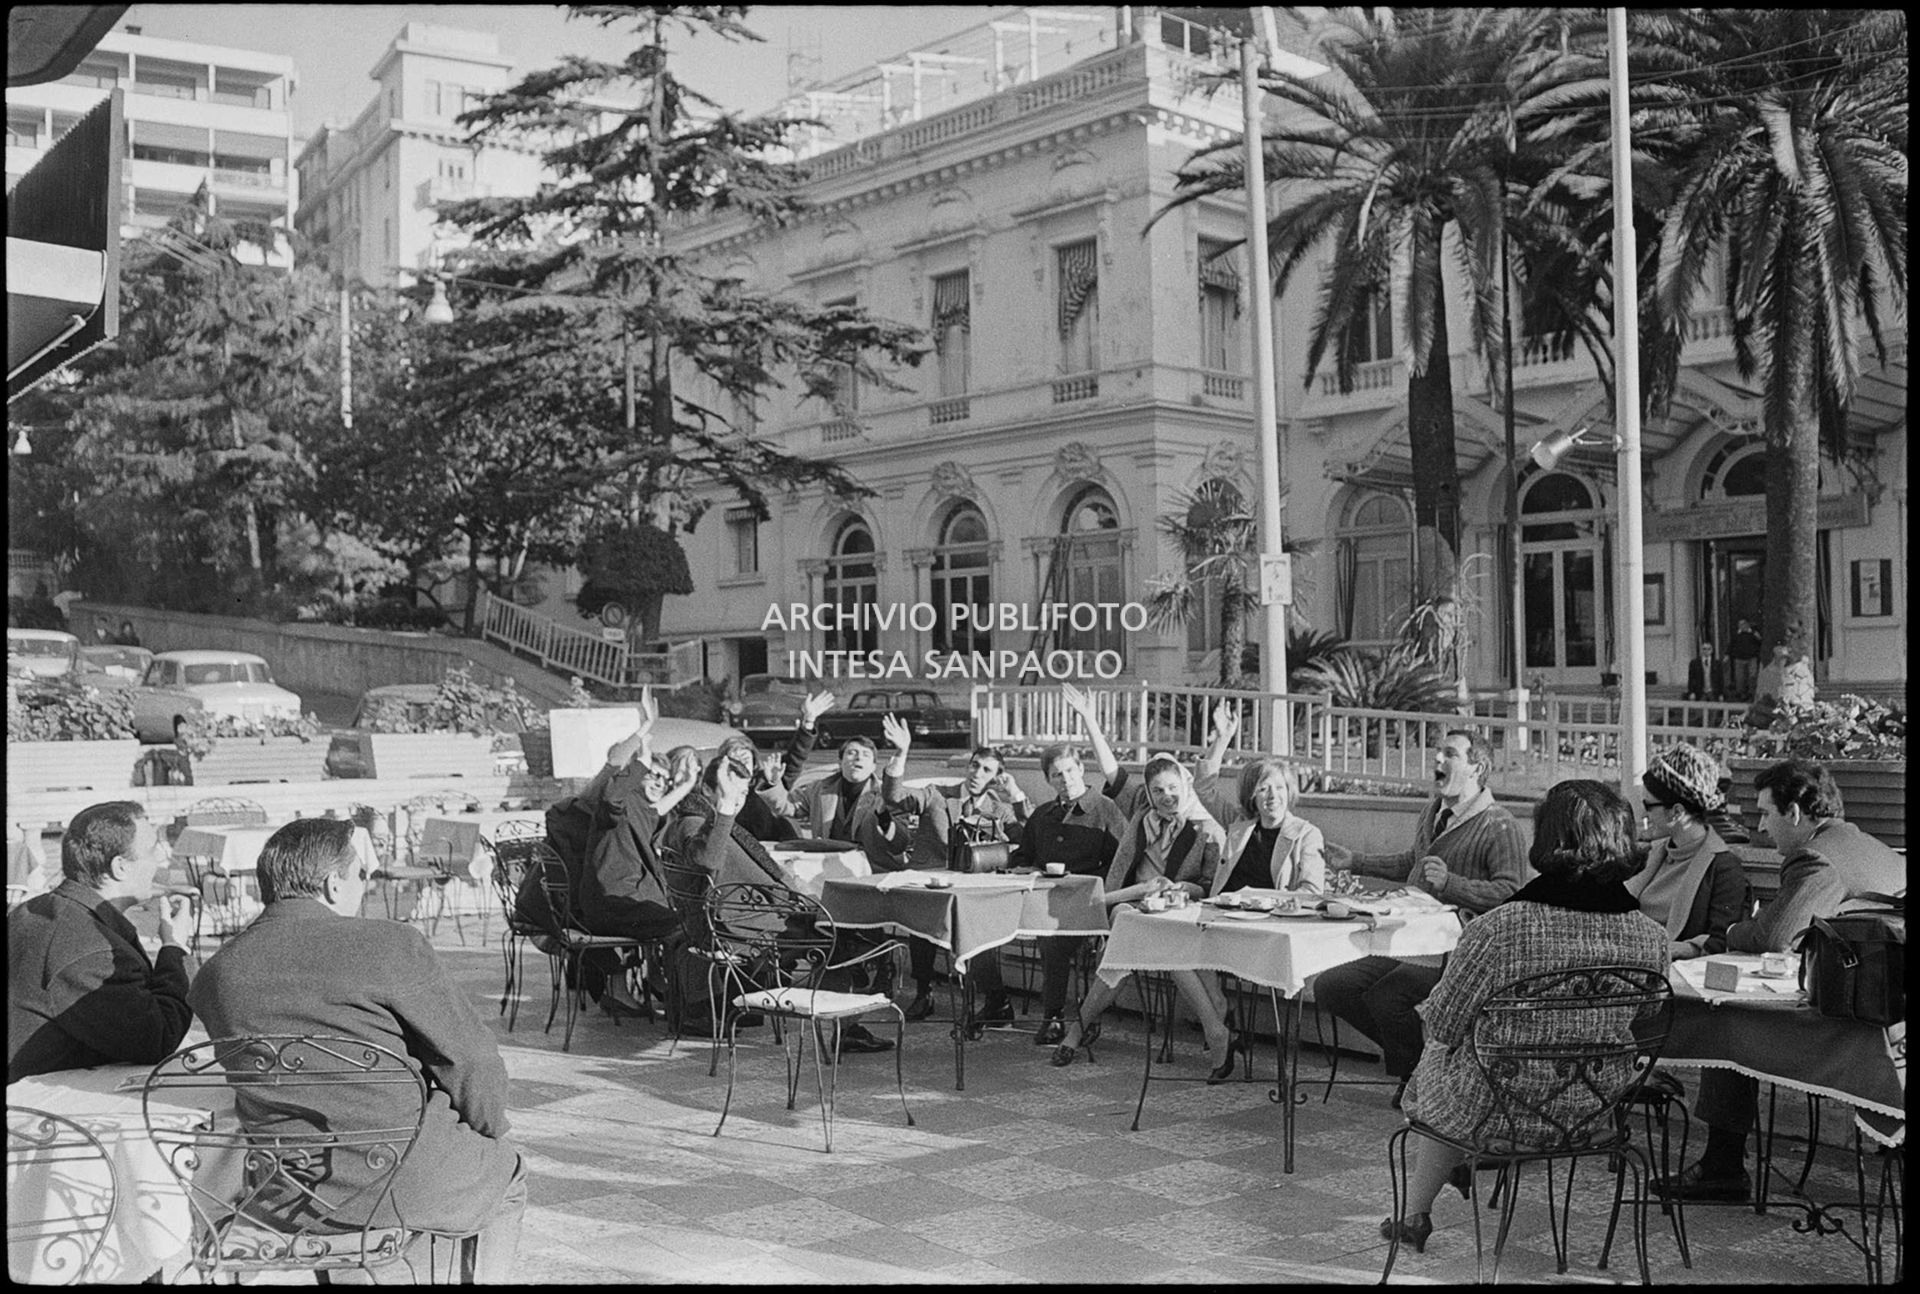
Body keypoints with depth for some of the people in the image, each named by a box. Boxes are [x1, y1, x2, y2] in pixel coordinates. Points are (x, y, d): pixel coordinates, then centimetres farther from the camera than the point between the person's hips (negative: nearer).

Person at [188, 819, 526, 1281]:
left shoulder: (216, 972, 0)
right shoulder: (392, 944, -15)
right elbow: (473, 1058, -11)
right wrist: (488, 1135, 8)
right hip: (403, 1182, -5)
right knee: (507, 1173, 25)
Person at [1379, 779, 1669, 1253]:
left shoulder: (1498, 929, -28)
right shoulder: (1651, 938, -15)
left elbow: (1442, 1024, -15)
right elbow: (1639, 1030, 3)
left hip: (1499, 1110, -4)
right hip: (1595, 1114, 4)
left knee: (1432, 1070, 29)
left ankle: (1415, 1217, 46)